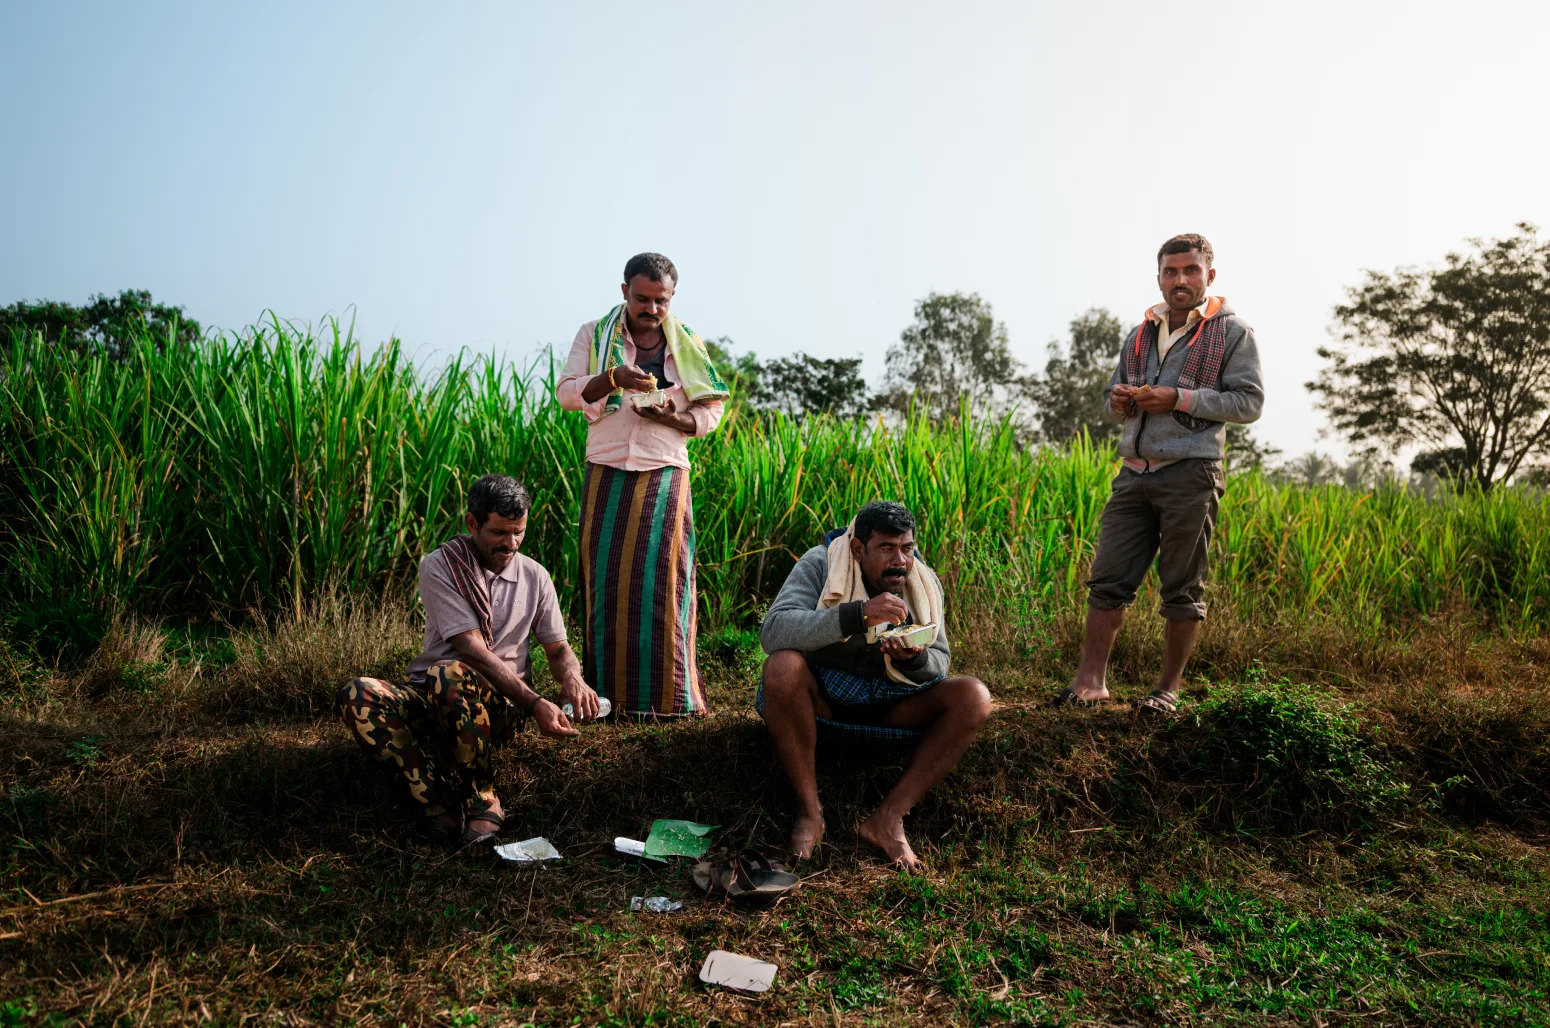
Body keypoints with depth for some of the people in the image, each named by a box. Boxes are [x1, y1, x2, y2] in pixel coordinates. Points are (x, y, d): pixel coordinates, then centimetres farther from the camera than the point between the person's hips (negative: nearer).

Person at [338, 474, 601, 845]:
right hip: (429, 702, 1)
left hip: (500, 706, 0)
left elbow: (558, 649, 11)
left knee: (448, 674, -35)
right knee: (357, 696, -29)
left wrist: (572, 677, -15)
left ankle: (482, 799, -23)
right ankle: (439, 802, -35)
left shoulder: (535, 576, 4)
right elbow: (472, 650, -16)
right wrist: (534, 703, -25)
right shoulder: (439, 566, -6)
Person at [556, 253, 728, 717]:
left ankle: (669, 697, -1)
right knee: (606, 579, -1)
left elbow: (712, 411, 11)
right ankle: (609, 693, 7)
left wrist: (672, 417, -10)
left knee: (663, 581, -6)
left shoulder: (689, 345, 10)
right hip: (607, 475, 0)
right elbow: (566, 393, -3)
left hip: (666, 477, 0)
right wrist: (612, 378, -21)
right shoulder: (593, 335, 7)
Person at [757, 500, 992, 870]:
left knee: (973, 698, -20)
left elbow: (940, 660, -2)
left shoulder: (924, 582, -4)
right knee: (782, 666, -35)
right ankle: (809, 810, -21)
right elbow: (772, 631, -33)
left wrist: (916, 660, -28)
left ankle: (888, 818, -22)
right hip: (822, 697, -3)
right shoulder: (821, 565, -17)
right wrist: (858, 614, -44)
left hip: (891, 705, 4)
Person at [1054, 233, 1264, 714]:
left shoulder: (1232, 332, 4)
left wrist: (1179, 399, -13)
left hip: (1191, 475, -5)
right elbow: (1112, 394, 28)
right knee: (1108, 580, 0)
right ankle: (1090, 680, 4)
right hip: (1134, 473, 5)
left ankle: (1169, 688, 13)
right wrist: (1118, 402, 3)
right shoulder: (1140, 335, 20)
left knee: (1183, 591, 3)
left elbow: (1249, 402, -4)